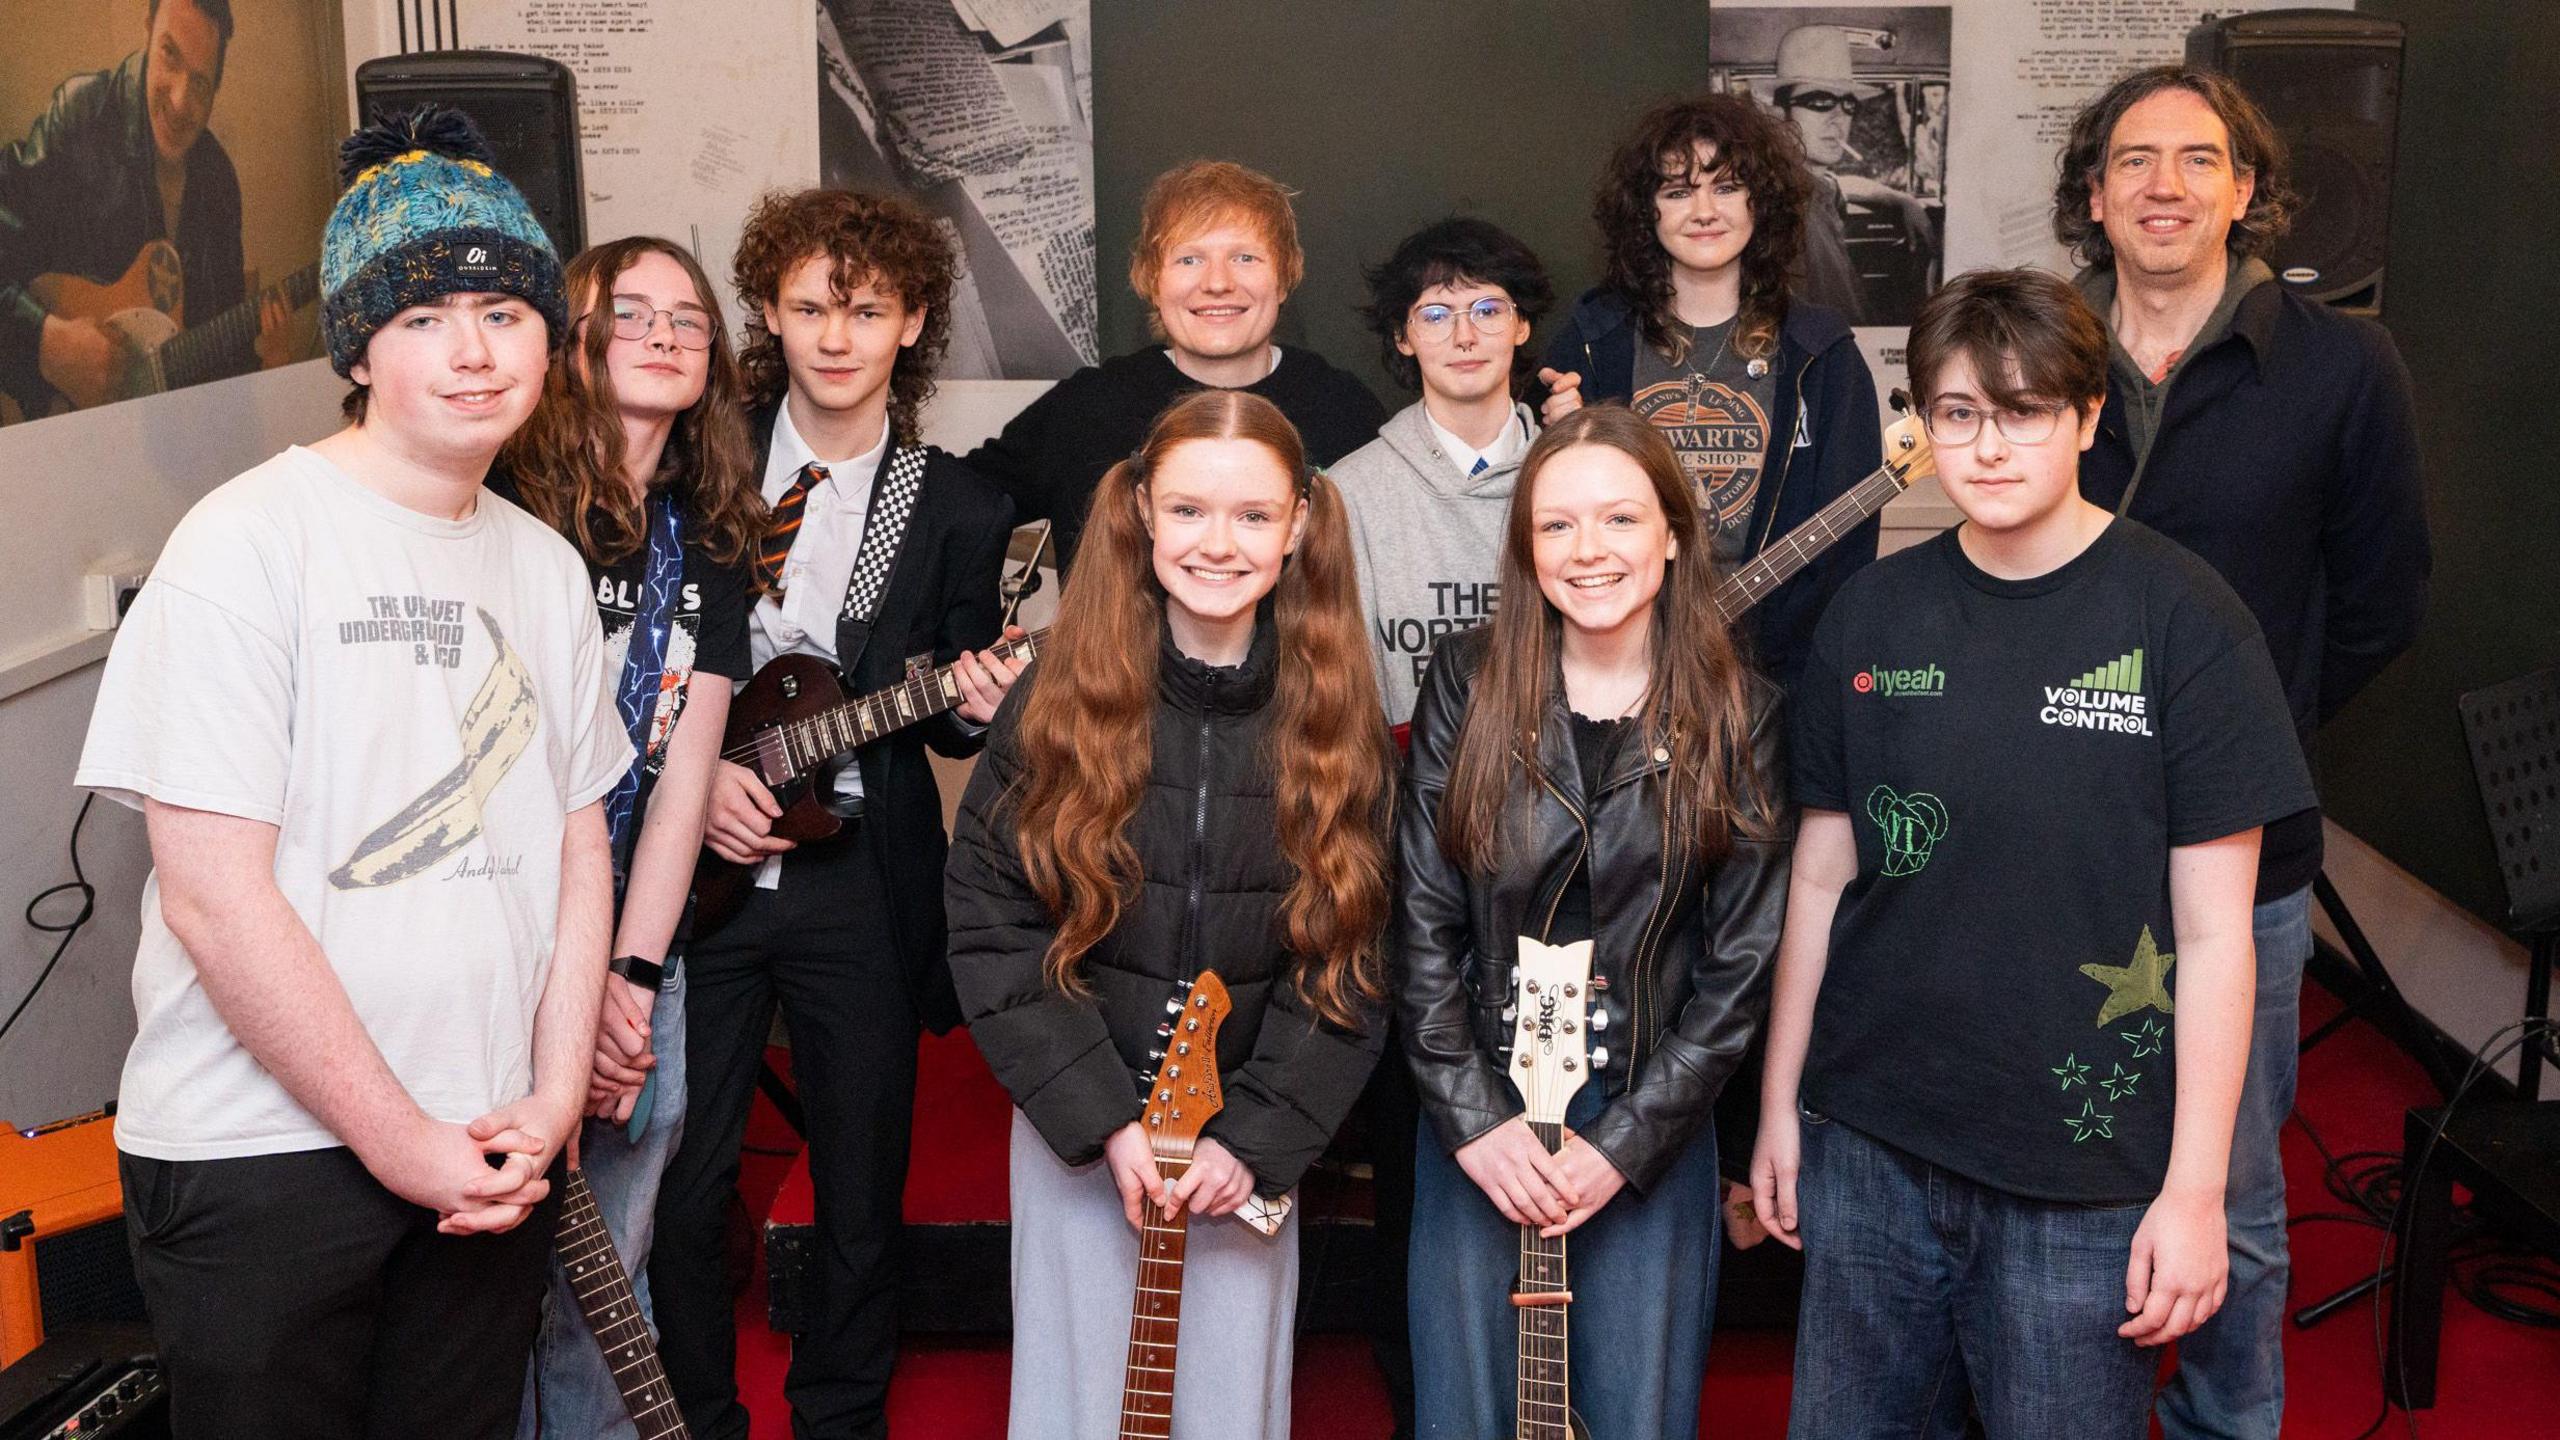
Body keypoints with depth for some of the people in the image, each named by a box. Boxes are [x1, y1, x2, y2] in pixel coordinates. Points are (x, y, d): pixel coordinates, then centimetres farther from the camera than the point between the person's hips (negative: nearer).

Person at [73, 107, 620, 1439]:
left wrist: (552, 1098, -1)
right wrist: (395, 1136, -14)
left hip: (490, 1150, 6)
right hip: (261, 1155, -5)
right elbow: (214, 893, -16)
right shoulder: (250, 540, -12)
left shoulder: (548, 567, 8)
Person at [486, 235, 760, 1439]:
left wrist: (631, 975, -8)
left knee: (606, 1282, 12)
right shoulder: (508, 507, -9)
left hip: (640, 971, 4)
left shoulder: (711, 540, 7)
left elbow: (686, 768, 0)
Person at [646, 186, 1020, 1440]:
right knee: (682, 1184, 5)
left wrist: (978, 711, -13)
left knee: (862, 1190, 8)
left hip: (861, 879, 0)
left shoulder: (957, 510, 2)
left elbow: (946, 719, 9)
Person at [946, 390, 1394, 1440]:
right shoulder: (1061, 702, -7)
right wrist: (1105, 1120, -13)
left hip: (1249, 1151, 1)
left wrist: (1254, 1139, -10)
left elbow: (1344, 963, -1)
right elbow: (989, 929, -7)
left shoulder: (1336, 723, -3)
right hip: (1076, 1138, -1)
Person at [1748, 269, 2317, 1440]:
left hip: (2084, 1177, -3)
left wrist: (2194, 1189, -9)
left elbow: (2213, 932, -8)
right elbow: (1821, 877, 8)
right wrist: (1779, 1107, 9)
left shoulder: (2181, 619, -8)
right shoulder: (1871, 615, 2)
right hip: (1869, 1148, 3)